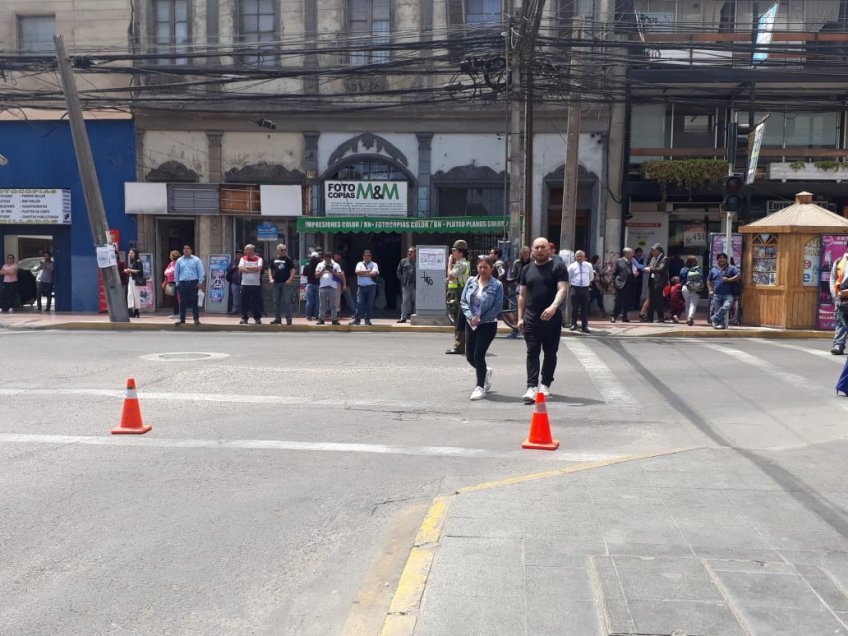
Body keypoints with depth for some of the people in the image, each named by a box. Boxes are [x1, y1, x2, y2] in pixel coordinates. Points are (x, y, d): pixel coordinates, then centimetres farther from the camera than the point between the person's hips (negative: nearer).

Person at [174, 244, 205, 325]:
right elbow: (176, 272, 14)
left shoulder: (196, 260, 5)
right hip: (182, 283, 2)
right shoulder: (179, 260, 11)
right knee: (182, 302, 3)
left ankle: (196, 319, 5)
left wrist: (200, 282, -6)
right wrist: (177, 283, 8)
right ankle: (182, 319, 9)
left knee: (194, 301, -1)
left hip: (193, 283, -2)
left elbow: (200, 271, 2)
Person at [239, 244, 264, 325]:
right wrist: (253, 269, -10)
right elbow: (240, 268, -7)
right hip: (245, 284, 2)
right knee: (244, 302, 1)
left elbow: (259, 268, -14)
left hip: (256, 284, -2)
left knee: (256, 302, 1)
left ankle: (257, 318, 10)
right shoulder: (243, 258, 9)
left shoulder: (259, 259, 4)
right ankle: (244, 318, 8)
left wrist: (247, 268, -8)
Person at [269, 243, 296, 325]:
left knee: (287, 301, -5)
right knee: (276, 301, 9)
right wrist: (271, 278, 4)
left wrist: (290, 279, -14)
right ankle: (277, 318, 17)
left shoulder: (288, 260, 1)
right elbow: (270, 269, 17)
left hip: (286, 283, -4)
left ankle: (289, 319, -1)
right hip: (276, 283, 4)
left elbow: (293, 270, -3)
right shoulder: (274, 260, 11)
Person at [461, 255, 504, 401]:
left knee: (478, 355, -8)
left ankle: (480, 387, 8)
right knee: (469, 356, 10)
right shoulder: (471, 281, 3)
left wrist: (480, 319, -15)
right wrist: (471, 316, -13)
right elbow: (463, 301, 3)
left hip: (487, 324, -5)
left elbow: (497, 307, -11)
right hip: (471, 323, 5)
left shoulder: (497, 285, -8)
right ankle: (486, 372, 41)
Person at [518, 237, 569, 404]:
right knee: (532, 353, -5)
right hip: (531, 319, 2)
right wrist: (520, 317, 6)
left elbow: (562, 290, -12)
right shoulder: (527, 269, 12)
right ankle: (532, 387, -9)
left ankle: (545, 384, 23)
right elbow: (522, 295, 14)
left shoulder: (558, 267, -1)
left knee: (550, 353, 9)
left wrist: (553, 307, -29)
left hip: (552, 318, -2)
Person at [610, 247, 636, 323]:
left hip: (629, 285, 5)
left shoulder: (632, 262, 14)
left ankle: (624, 317, 15)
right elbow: (614, 273, -3)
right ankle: (613, 316, 2)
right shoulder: (619, 261, -1)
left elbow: (634, 272, 22)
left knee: (627, 302, 7)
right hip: (621, 285, -5)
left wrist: (635, 273, -1)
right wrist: (615, 283, -9)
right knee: (618, 301, -4)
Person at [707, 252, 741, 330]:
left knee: (726, 307, -25)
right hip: (717, 295, 3)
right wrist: (710, 290, 9)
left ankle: (714, 319, -13)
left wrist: (729, 279, -15)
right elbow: (708, 280, 23)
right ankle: (721, 324, 10)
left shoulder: (732, 268, 6)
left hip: (728, 294, -3)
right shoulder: (713, 270, 16)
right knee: (718, 310, 1)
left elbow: (738, 276, -6)